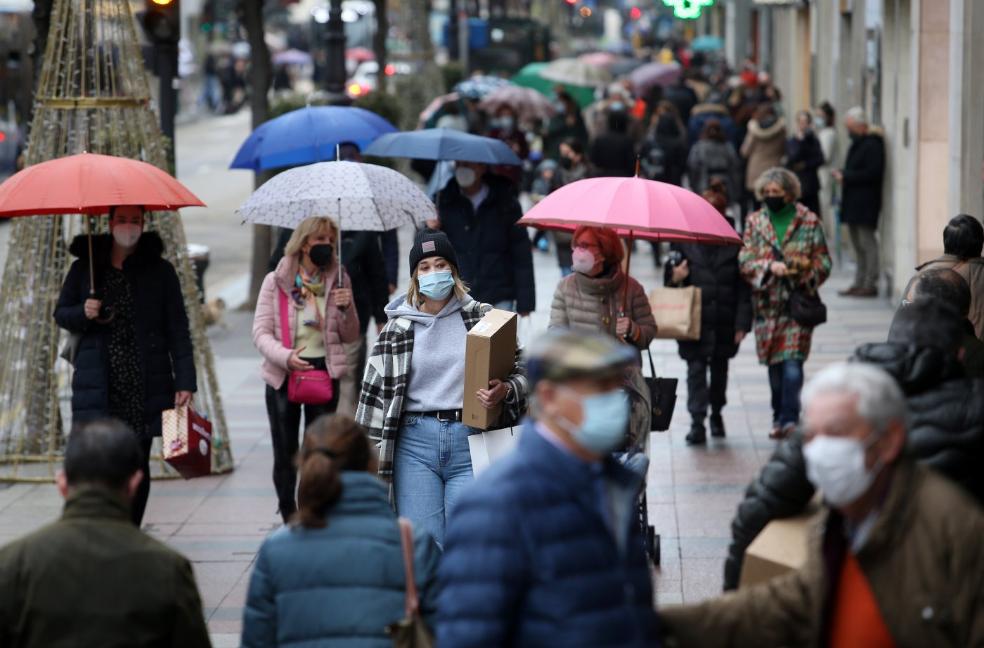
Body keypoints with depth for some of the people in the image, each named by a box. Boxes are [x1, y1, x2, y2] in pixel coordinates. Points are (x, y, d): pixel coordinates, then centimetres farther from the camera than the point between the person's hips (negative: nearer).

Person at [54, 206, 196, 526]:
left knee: (137, 465, 4)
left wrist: (185, 380, -6)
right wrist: (83, 314, -7)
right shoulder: (84, 268, 8)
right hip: (98, 387, 0)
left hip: (145, 388, 0)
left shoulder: (160, 271, 5)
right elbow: (60, 313, 16)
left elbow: (178, 329, 3)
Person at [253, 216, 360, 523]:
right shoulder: (276, 282, -1)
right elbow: (261, 331, -5)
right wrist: (285, 356, -22)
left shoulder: (337, 281, 5)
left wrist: (347, 310, -12)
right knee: (285, 454, 6)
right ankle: (289, 519, 16)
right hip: (284, 374, -1)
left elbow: (350, 336, 8)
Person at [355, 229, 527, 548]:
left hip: (470, 442, -1)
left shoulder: (481, 317, 6)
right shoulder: (398, 328, 8)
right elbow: (376, 391, 9)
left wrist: (506, 391, -13)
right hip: (416, 442, 1)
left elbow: (521, 371, 10)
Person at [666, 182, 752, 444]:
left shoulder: (735, 243, -2)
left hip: (724, 321, 1)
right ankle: (697, 423, -7)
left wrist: (742, 323, -6)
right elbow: (671, 276, 8)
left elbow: (744, 288, -1)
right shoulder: (686, 241, 0)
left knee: (720, 368, 16)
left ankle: (716, 413, 36)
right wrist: (674, 278, -17)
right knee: (696, 369, -6)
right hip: (693, 318, -1)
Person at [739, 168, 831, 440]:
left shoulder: (809, 222, 3)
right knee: (774, 364, 9)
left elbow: (823, 262, 4)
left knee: (792, 361, -15)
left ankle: (789, 419, -16)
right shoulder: (755, 222, 9)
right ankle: (779, 418, 21)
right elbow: (745, 260, 1)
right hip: (767, 303, 3)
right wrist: (770, 267, -17)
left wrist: (806, 274, -15)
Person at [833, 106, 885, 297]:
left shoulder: (872, 145, -12)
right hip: (853, 203, 10)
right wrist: (841, 173, 6)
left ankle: (870, 284, -8)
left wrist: (845, 176, -17)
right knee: (858, 245, 12)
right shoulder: (857, 144, 19)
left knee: (867, 243, -9)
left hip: (865, 204, -10)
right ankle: (859, 283, 15)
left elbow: (872, 173, -20)